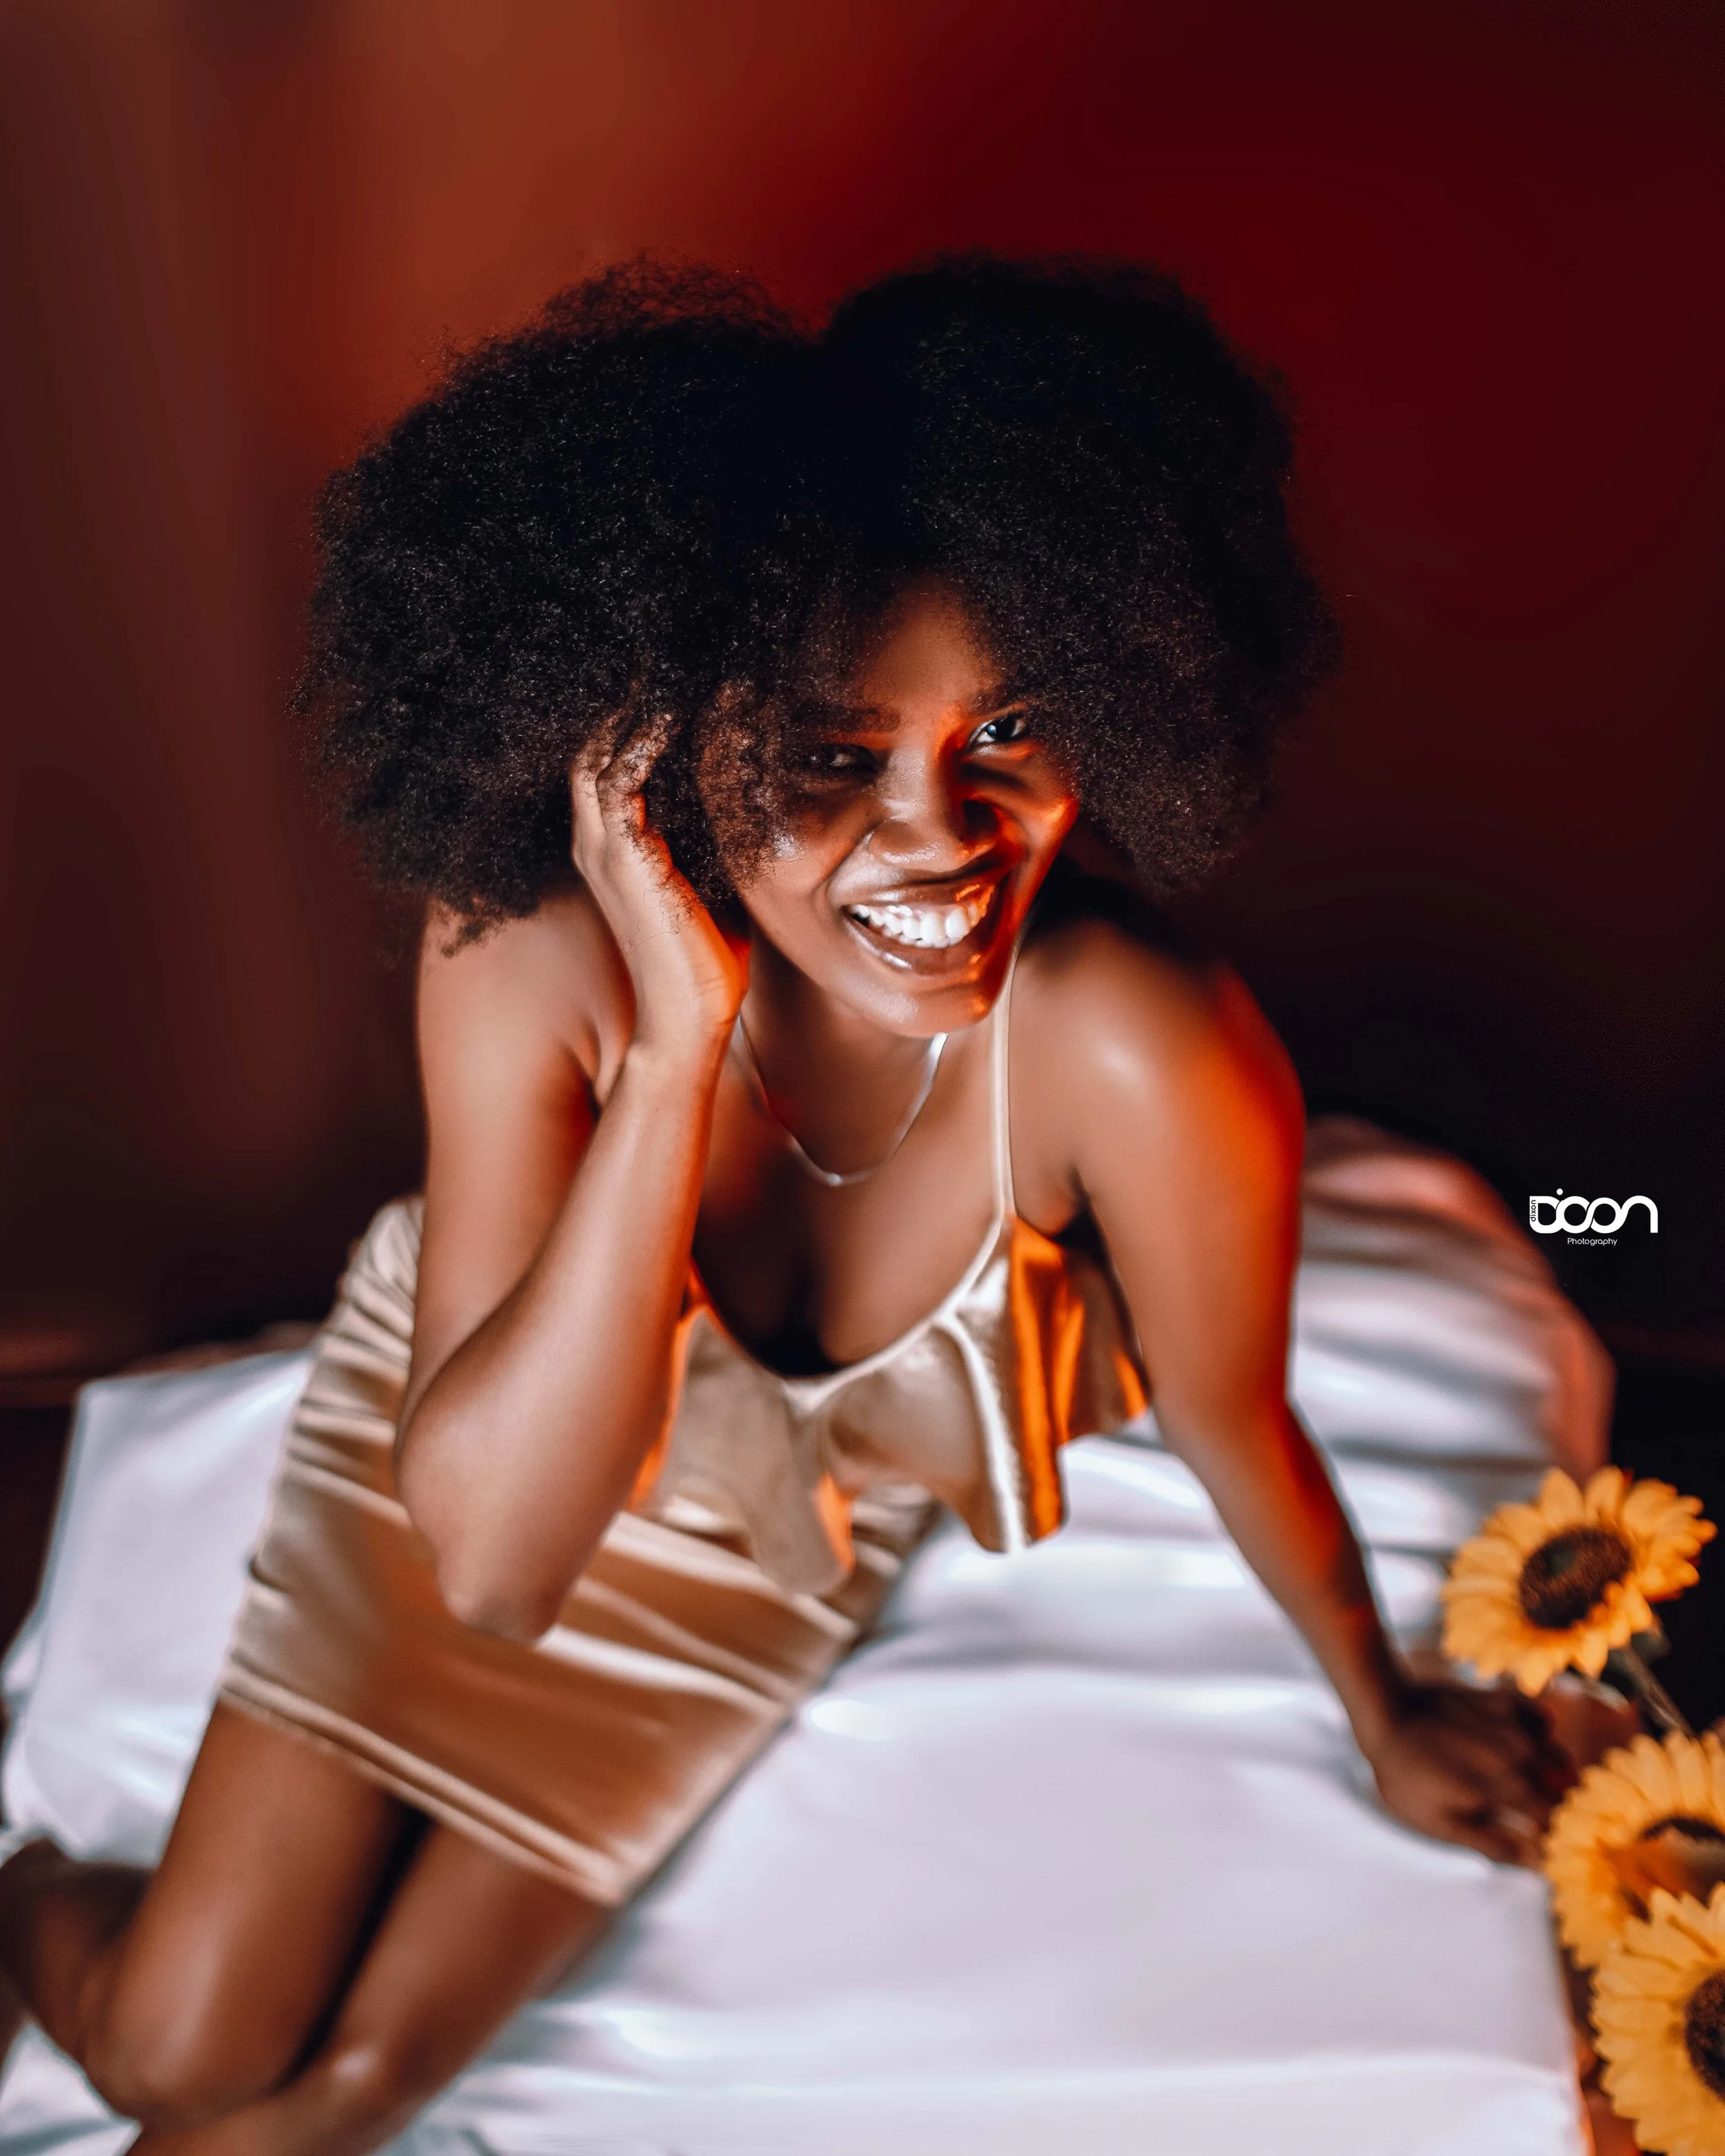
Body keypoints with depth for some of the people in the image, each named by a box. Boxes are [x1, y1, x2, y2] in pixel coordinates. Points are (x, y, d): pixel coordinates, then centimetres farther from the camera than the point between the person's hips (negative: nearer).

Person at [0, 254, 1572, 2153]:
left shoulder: (1139, 1053, -38)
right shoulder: (529, 953, -34)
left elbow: (1233, 1426, -17)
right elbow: (489, 1556, -37)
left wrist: (1385, 1711, 2)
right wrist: (681, 1042, -46)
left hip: (766, 1525, 1)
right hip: (479, 1407, 0)